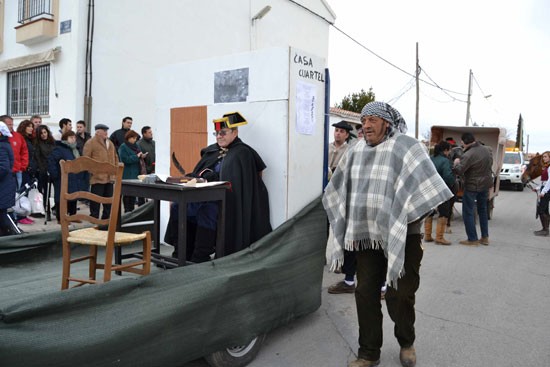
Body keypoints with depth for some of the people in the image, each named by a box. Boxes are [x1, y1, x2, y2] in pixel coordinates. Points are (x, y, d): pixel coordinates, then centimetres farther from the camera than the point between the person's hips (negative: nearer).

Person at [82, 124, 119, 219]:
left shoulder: (110, 143, 18)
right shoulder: (90, 143, -3)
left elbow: (115, 157, 23)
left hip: (110, 177, 7)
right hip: (97, 177, -7)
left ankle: (106, 219, 23)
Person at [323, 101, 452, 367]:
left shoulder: (406, 147, -10)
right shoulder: (356, 151, 6)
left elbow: (422, 188, -13)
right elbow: (340, 189, 17)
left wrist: (405, 222, -13)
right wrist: (348, 222, 16)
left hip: (402, 237, -4)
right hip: (366, 235, 5)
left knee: (399, 295, 5)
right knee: (365, 294, 8)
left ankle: (406, 342, 35)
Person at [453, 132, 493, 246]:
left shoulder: (468, 155, -25)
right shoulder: (487, 150, 1)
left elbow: (459, 171, -23)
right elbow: (490, 163, 16)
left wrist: (456, 163, -5)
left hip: (472, 186, -8)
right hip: (486, 184, 8)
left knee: (468, 213, 3)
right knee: (483, 210, 20)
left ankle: (472, 239, 6)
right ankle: (485, 237, 26)